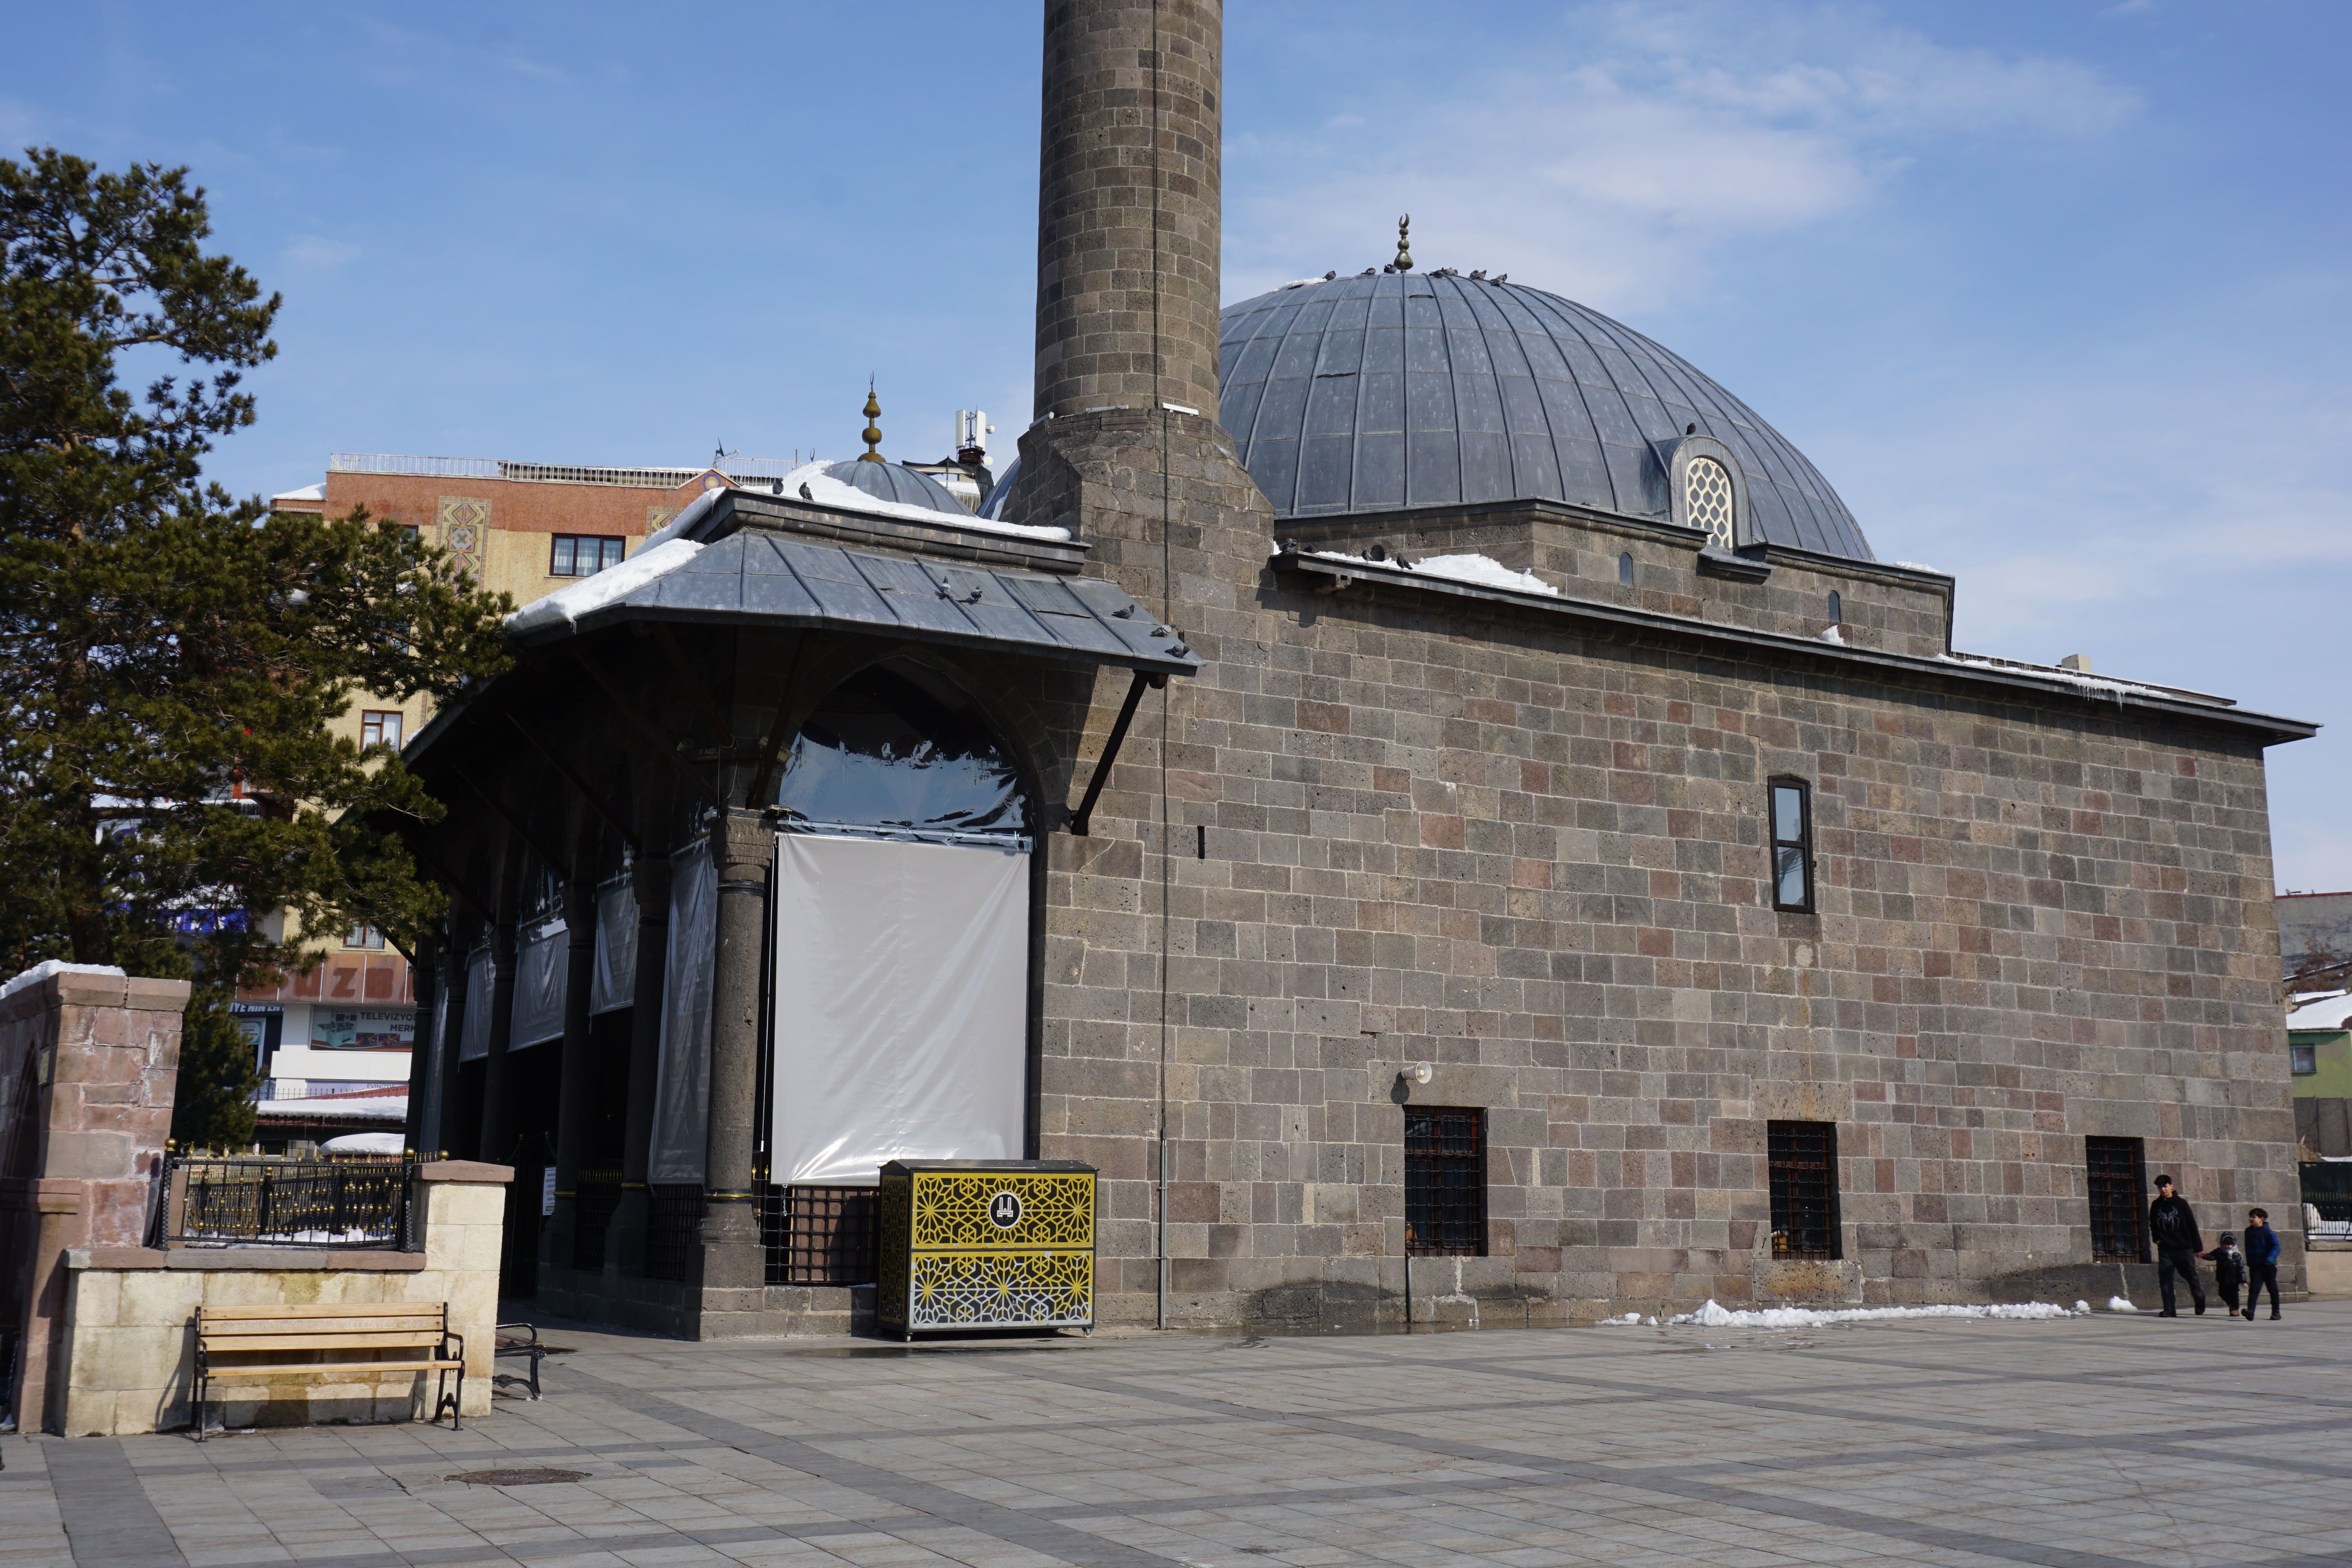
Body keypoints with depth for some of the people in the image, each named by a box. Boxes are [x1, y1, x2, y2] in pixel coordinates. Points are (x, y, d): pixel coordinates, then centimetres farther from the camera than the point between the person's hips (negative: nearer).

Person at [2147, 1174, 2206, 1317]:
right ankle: (2169, 1309, -3)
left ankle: (2200, 1301, 30)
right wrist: (2156, 1238, 2)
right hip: (2165, 1250, 3)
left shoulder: (2181, 1203, 0)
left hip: (2184, 1248, -3)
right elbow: (2153, 1225, 21)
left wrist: (2198, 1247, -1)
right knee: (2165, 1279, -6)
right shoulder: (2156, 1205, 9)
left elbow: (2192, 1226, 1)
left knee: (2192, 1277, 5)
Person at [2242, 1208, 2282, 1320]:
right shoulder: (2249, 1232, 10)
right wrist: (2249, 1262, 16)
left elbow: (2276, 1247, -15)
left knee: (2273, 1289, 10)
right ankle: (2250, 1311, -23)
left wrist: (2270, 1258, -28)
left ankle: (2276, 1313, 22)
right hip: (2255, 1266, 4)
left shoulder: (2268, 1232, -9)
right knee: (2254, 1289, -10)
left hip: (2268, 1266, -4)